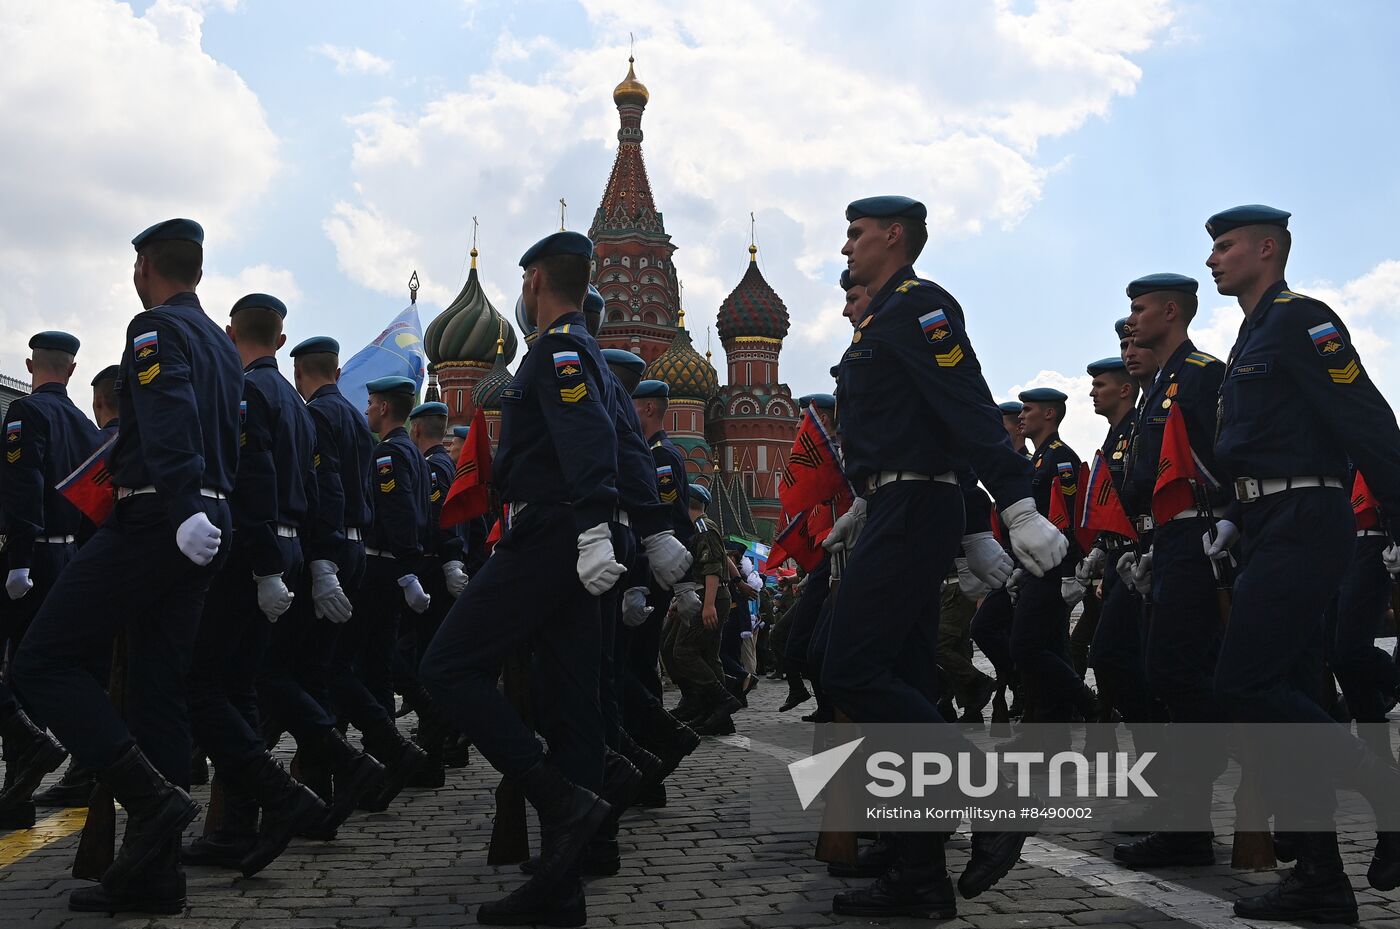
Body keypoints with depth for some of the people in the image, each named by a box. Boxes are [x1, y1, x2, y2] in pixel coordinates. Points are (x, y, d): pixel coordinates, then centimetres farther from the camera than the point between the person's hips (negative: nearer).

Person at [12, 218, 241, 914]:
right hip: (205, 528, 9)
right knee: (158, 690, 9)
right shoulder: (223, 346, 21)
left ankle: (151, 796, -14)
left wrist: (185, 511, -34)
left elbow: (171, 424, -23)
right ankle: (153, 871, 9)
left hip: (153, 522, -9)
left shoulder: (156, 330, -6)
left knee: (43, 664, -3)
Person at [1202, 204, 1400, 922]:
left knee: (1245, 687, -14)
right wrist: (1235, 521, 13)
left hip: (1303, 527, -10)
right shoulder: (1251, 342, 21)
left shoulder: (1300, 320, -8)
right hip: (1272, 533, 10)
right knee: (1278, 694, 6)